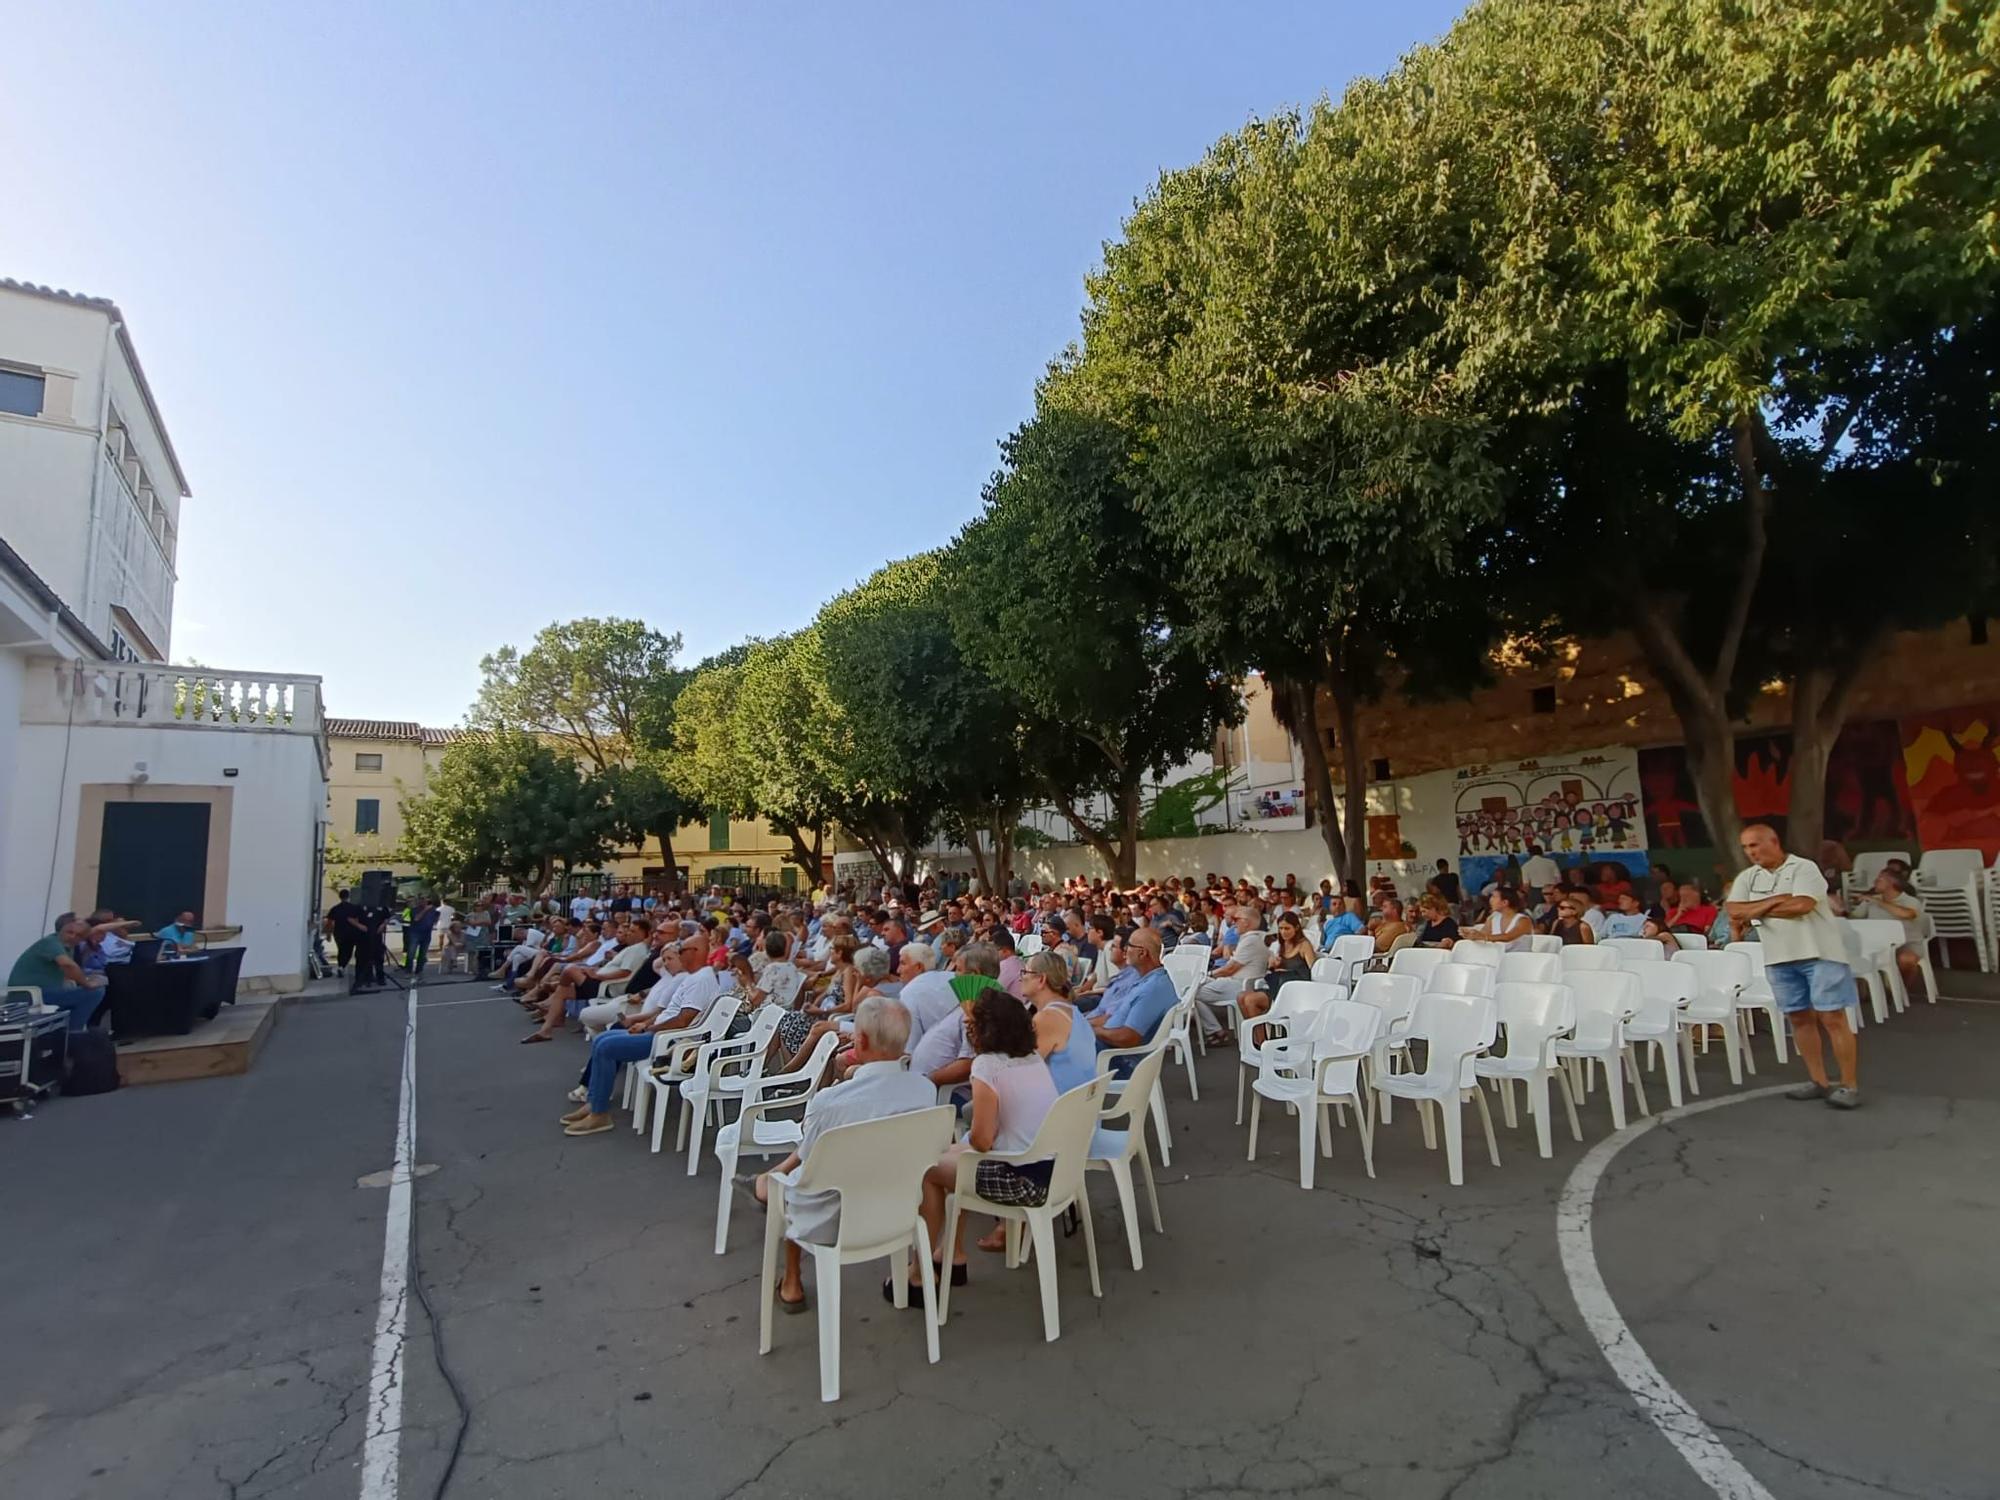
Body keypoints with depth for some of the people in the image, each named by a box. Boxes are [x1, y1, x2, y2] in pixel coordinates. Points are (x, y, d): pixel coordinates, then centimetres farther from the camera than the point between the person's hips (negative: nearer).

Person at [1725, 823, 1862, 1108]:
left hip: (1819, 952, -5)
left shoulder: (1804, 868, -7)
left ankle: (1849, 1085, 5)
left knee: (1833, 1019, -3)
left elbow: (1801, 905, -20)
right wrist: (1774, 901, -13)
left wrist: (1755, 910, -10)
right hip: (1780, 958, 5)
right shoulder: (1747, 878, 9)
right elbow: (1733, 910, -2)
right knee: (1799, 1018, 11)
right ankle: (1818, 1082, 21)